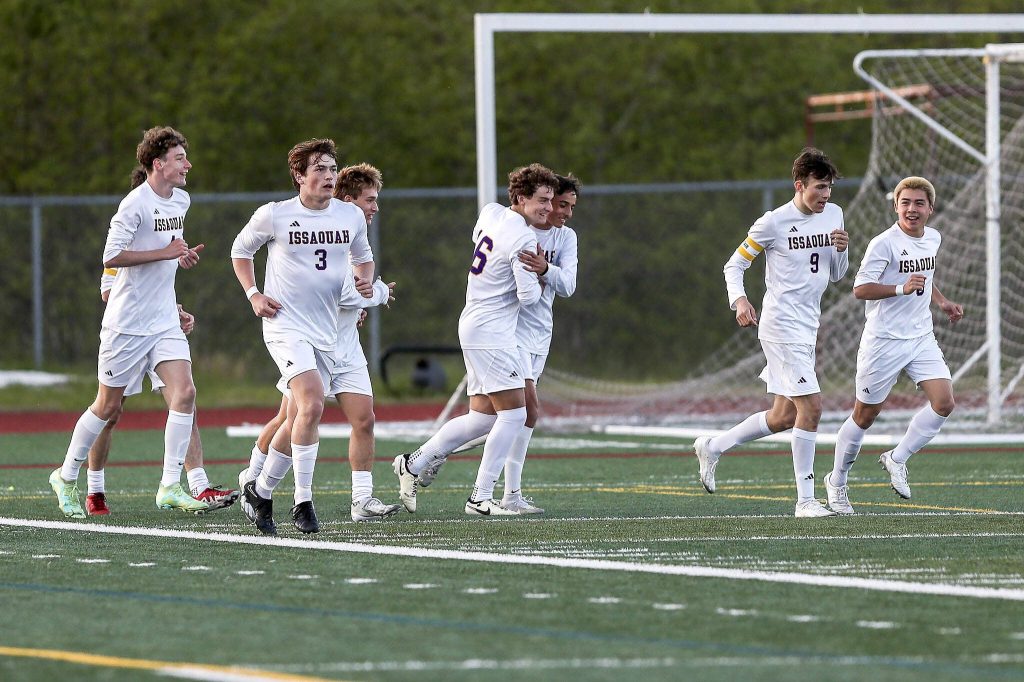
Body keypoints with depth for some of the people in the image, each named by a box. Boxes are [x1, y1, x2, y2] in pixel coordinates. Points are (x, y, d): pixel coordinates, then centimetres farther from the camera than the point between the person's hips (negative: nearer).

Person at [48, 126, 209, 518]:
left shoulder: (181, 200, 10)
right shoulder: (135, 204, -16)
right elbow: (111, 257, -23)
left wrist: (181, 255, 11)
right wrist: (165, 253, -21)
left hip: (164, 321, 6)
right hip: (127, 321, -6)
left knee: (184, 393, -11)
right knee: (108, 405, 4)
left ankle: (170, 487, -9)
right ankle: (66, 477, 23)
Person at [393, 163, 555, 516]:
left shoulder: (490, 212, 8)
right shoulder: (523, 240, -18)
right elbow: (528, 295, -17)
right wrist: (538, 272, 4)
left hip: (473, 326, 10)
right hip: (492, 332, -10)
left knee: (482, 416, 13)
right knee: (514, 414, -8)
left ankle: (413, 464, 16)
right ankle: (481, 498, -7)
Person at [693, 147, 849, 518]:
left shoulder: (833, 215, 9)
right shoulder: (773, 223, -10)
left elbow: (836, 275, 16)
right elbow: (734, 265, -3)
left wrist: (842, 250, -6)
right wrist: (739, 299, -21)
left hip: (807, 328, 8)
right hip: (782, 328, -8)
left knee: (783, 417, 12)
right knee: (811, 406, -15)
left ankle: (713, 447, 32)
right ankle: (805, 500, -9)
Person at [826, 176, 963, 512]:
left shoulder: (933, 238, 8)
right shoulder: (884, 243, -16)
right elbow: (860, 288, -20)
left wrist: (942, 302, 14)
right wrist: (902, 288, -29)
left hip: (921, 337, 6)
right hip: (884, 340, -6)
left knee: (943, 402, -11)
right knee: (865, 415, 4)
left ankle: (896, 459, 7)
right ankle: (837, 481, 23)